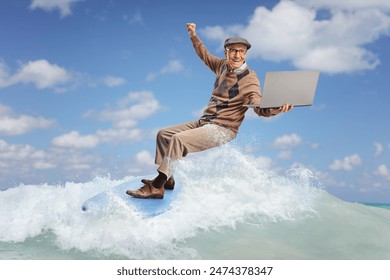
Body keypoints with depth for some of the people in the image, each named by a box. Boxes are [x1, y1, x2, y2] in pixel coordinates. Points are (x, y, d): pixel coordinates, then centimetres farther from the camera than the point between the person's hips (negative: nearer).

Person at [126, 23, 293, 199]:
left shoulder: (249, 78, -13)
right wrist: (193, 36, 31)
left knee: (178, 139, -27)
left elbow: (258, 106, -25)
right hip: (204, 122, 9)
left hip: (222, 130, -9)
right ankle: (167, 179, 9)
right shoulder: (223, 66, 8)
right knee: (163, 134, 11)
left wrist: (275, 110, -46)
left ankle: (156, 187, -24)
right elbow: (205, 55, 28)